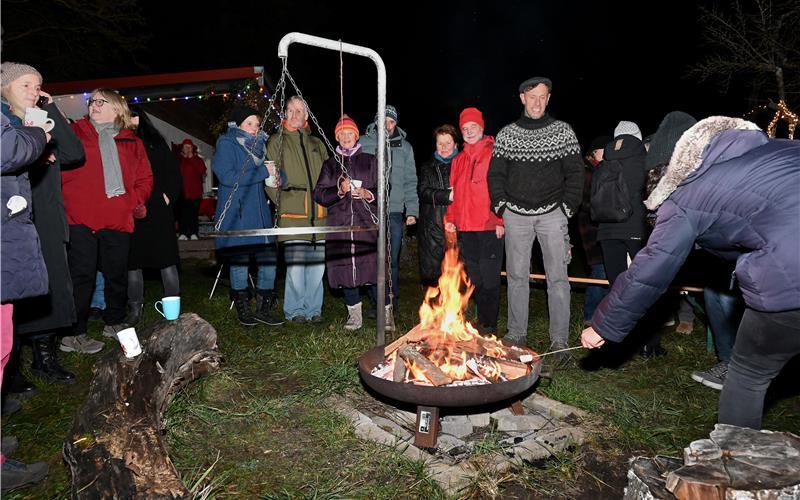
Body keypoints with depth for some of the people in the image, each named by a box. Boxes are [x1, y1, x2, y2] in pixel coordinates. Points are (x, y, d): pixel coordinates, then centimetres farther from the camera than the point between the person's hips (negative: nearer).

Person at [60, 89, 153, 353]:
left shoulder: (132, 142, 16)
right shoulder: (75, 132, 10)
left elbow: (145, 178, 14)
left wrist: (137, 200, -2)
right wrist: (72, 200, -15)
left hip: (119, 219, 3)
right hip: (81, 218, -3)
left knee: (117, 274, 12)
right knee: (82, 276, -3)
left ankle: (114, 322, 29)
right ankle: (74, 334, 4)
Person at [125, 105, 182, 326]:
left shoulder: (156, 142, 10)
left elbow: (173, 172, 8)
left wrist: (168, 196, -4)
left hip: (158, 209, -1)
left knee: (166, 259, -1)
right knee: (132, 260, 5)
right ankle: (135, 308, 14)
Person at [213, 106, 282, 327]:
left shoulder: (259, 144, 16)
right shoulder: (226, 144, -4)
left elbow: (269, 174, 24)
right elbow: (227, 176, -17)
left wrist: (274, 177, -1)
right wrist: (263, 172, -15)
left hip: (259, 212, 6)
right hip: (236, 214, -6)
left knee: (269, 258, 1)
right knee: (239, 260, 1)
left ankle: (263, 308, 13)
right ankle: (243, 309, 16)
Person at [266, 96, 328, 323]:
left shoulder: (317, 144, 21)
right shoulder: (277, 141, 9)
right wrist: (281, 201, -6)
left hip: (318, 213, 4)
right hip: (292, 214, -4)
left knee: (317, 263, 5)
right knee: (295, 264, -7)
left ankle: (314, 309, 17)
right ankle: (295, 310, 7)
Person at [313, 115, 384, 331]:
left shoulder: (369, 161, 11)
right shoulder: (330, 164, 15)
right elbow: (319, 194, 7)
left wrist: (367, 194, -10)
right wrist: (339, 190, -9)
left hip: (367, 223, -2)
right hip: (339, 225, 2)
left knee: (373, 268, -9)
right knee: (345, 270, 4)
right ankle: (354, 314, 18)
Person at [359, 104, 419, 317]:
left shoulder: (404, 147, 11)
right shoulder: (364, 143, 7)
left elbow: (410, 181, 9)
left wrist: (412, 210, 1)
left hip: (395, 212, 1)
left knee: (392, 260, 4)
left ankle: (392, 303, 14)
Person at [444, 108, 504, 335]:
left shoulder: (494, 154, -2)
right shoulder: (459, 160, 18)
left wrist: (500, 221, -13)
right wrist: (451, 219, 11)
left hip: (489, 227, -6)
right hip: (465, 228, 6)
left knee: (489, 278, -2)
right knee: (474, 278, 11)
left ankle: (489, 325, 9)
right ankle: (482, 321, 22)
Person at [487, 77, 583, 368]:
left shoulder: (563, 132, 5)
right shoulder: (506, 134, 8)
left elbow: (575, 173, 3)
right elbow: (495, 174, 10)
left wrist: (567, 208, -6)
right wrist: (501, 206, 0)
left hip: (551, 213, -1)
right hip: (517, 214, 2)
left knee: (557, 277, -3)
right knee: (517, 275, 6)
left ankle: (559, 342, 3)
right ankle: (517, 335, 17)